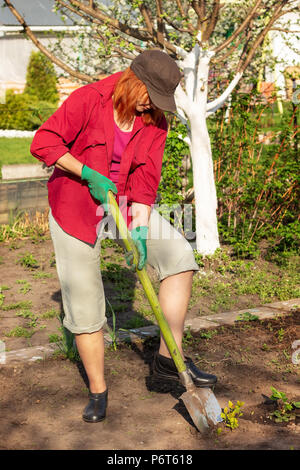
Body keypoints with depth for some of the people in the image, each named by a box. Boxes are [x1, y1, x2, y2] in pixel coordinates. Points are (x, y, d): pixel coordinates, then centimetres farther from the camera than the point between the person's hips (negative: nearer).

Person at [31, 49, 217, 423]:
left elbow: (146, 180, -6)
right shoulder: (88, 100, -15)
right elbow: (43, 142, -15)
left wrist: (140, 230, -17)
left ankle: (168, 358, -8)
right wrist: (89, 174, -21)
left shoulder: (155, 123, -3)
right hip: (74, 206, -4)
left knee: (179, 255, -16)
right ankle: (98, 391, 16)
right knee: (83, 303, -2)